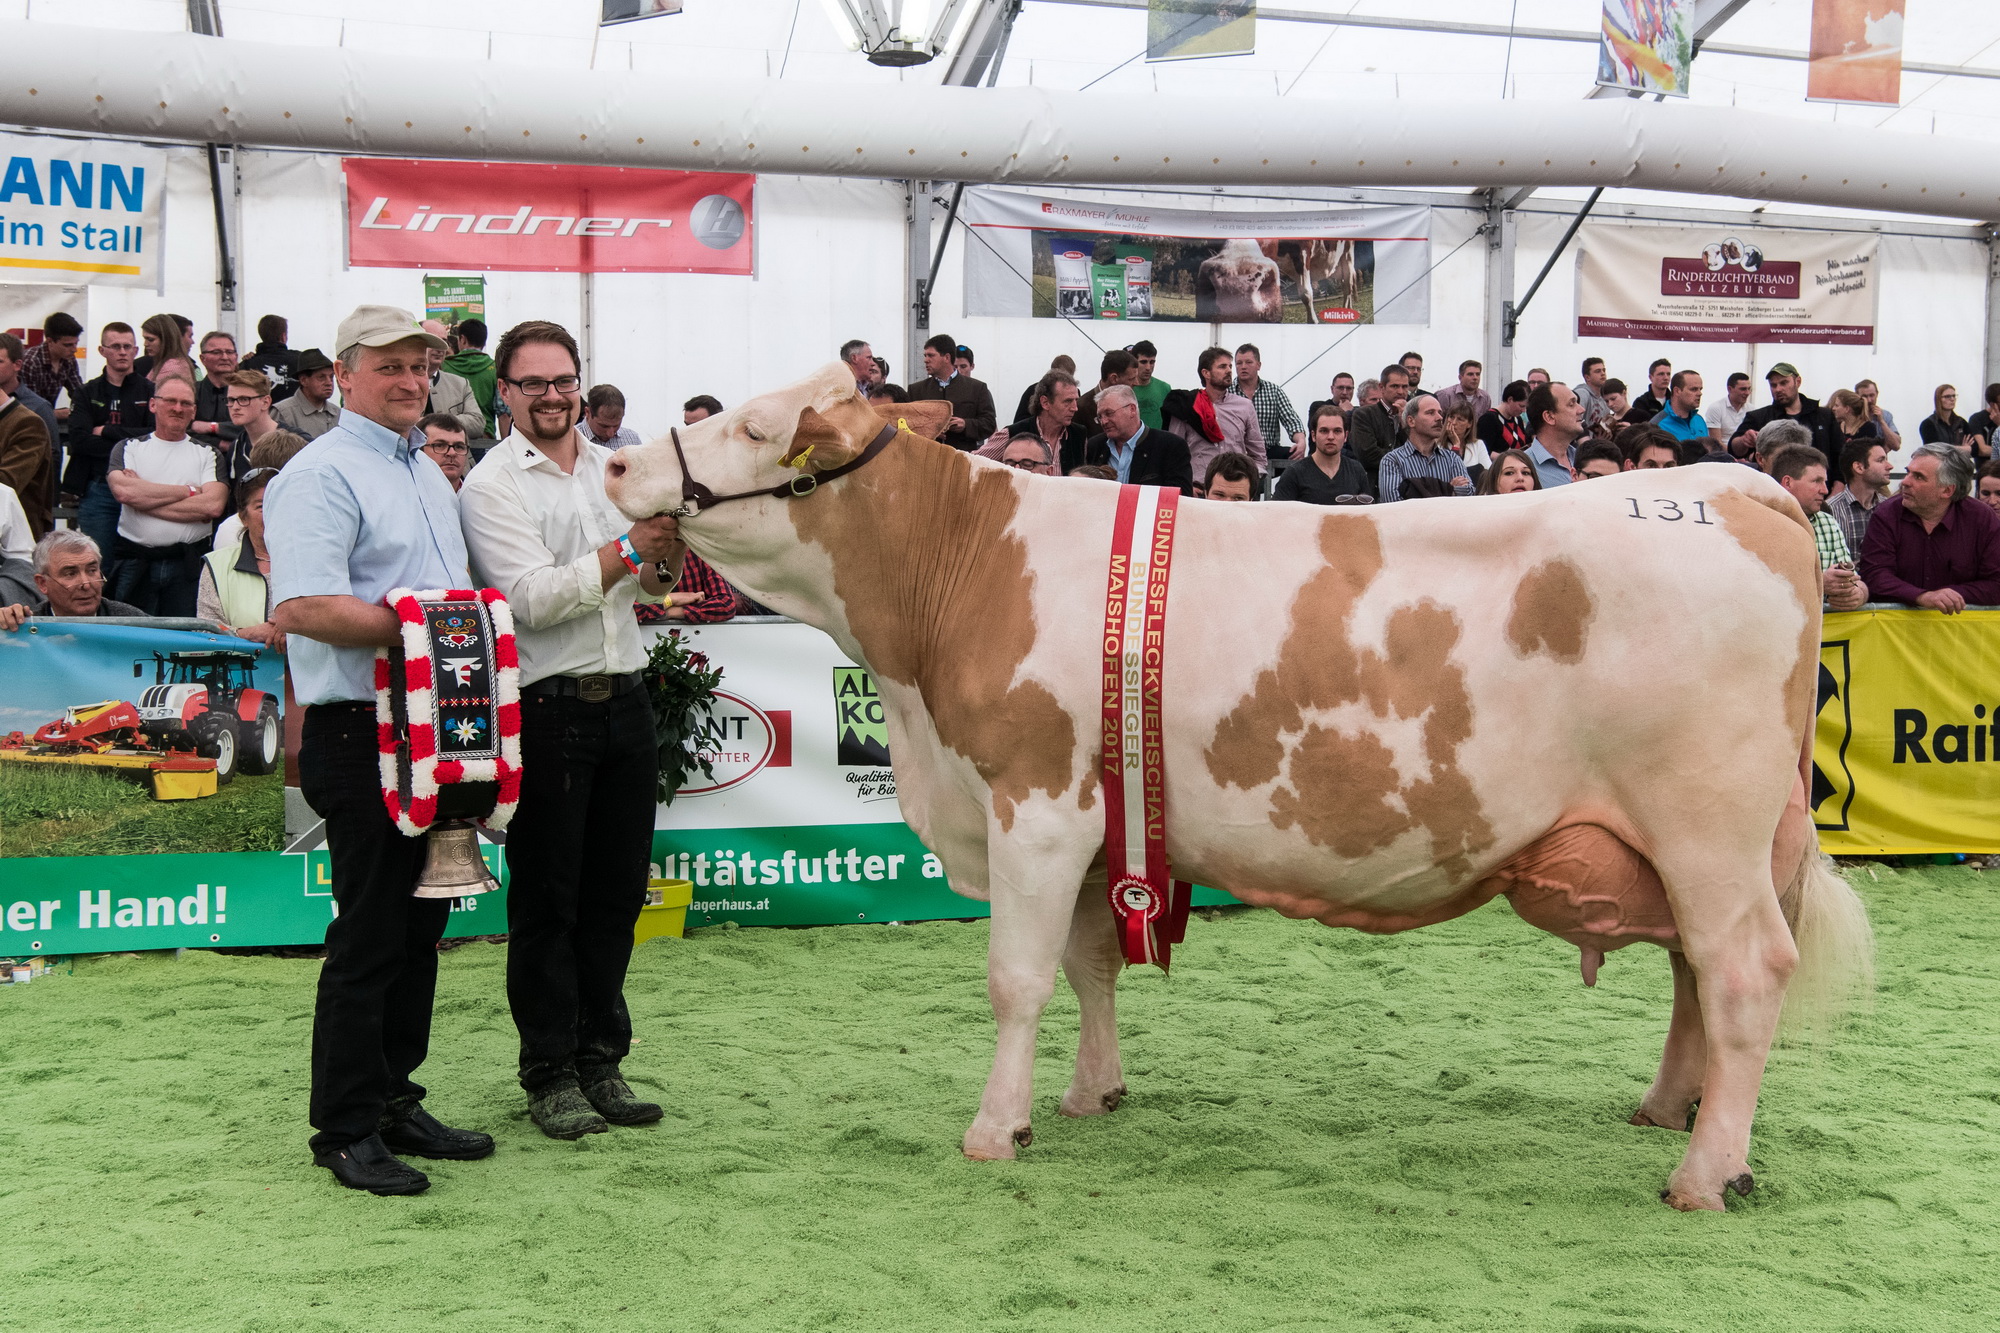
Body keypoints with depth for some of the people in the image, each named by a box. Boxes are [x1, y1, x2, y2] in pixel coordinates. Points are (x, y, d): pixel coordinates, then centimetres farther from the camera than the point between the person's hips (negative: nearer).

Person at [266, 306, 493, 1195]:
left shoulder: (430, 473, 19)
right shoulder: (323, 474, -10)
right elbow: (303, 607, -23)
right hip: (361, 732, -9)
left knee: (419, 929, 14)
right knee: (368, 937, -3)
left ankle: (395, 1103, 25)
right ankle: (345, 1130, 7)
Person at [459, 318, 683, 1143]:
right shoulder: (492, 484, -3)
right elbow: (531, 598, -14)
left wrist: (666, 564, -1)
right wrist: (628, 551, -19)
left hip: (625, 699, 5)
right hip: (546, 709, -5)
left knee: (617, 890, 10)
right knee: (546, 899, 3)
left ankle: (601, 1060, 21)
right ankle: (550, 1074, 12)